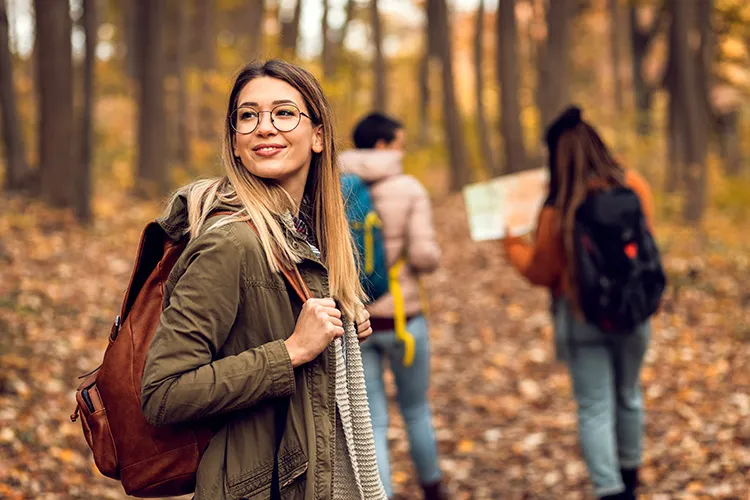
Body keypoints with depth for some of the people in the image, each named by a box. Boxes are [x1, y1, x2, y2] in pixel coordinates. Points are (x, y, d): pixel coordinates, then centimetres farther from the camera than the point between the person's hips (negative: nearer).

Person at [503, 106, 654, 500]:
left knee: (595, 409, 3)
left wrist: (513, 245, 12)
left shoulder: (558, 213, -18)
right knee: (628, 395, 22)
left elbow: (541, 273, -5)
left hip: (581, 316, -4)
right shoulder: (634, 187, -9)